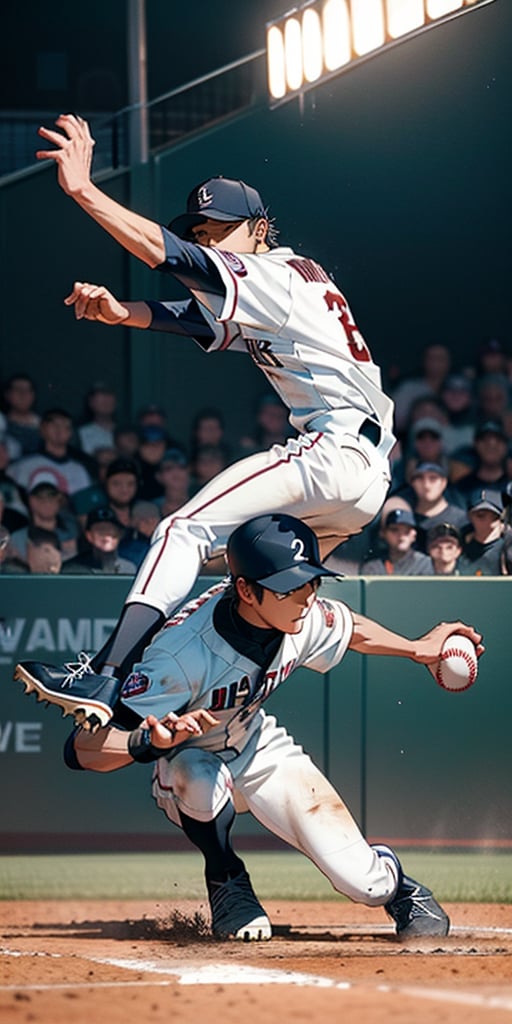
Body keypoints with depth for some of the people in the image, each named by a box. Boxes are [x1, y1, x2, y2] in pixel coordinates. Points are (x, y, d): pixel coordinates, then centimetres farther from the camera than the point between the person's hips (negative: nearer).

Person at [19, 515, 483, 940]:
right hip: (189, 763, -3)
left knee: (365, 884, -13)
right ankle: (227, 881, -10)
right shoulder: (182, 654, -40)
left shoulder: (306, 618, -22)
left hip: (260, 750, 3)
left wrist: (418, 649, 14)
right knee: (198, 774, -41)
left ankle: (391, 876, 26)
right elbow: (82, 747, -43)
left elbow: (348, 627, 7)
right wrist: (149, 741, -61)